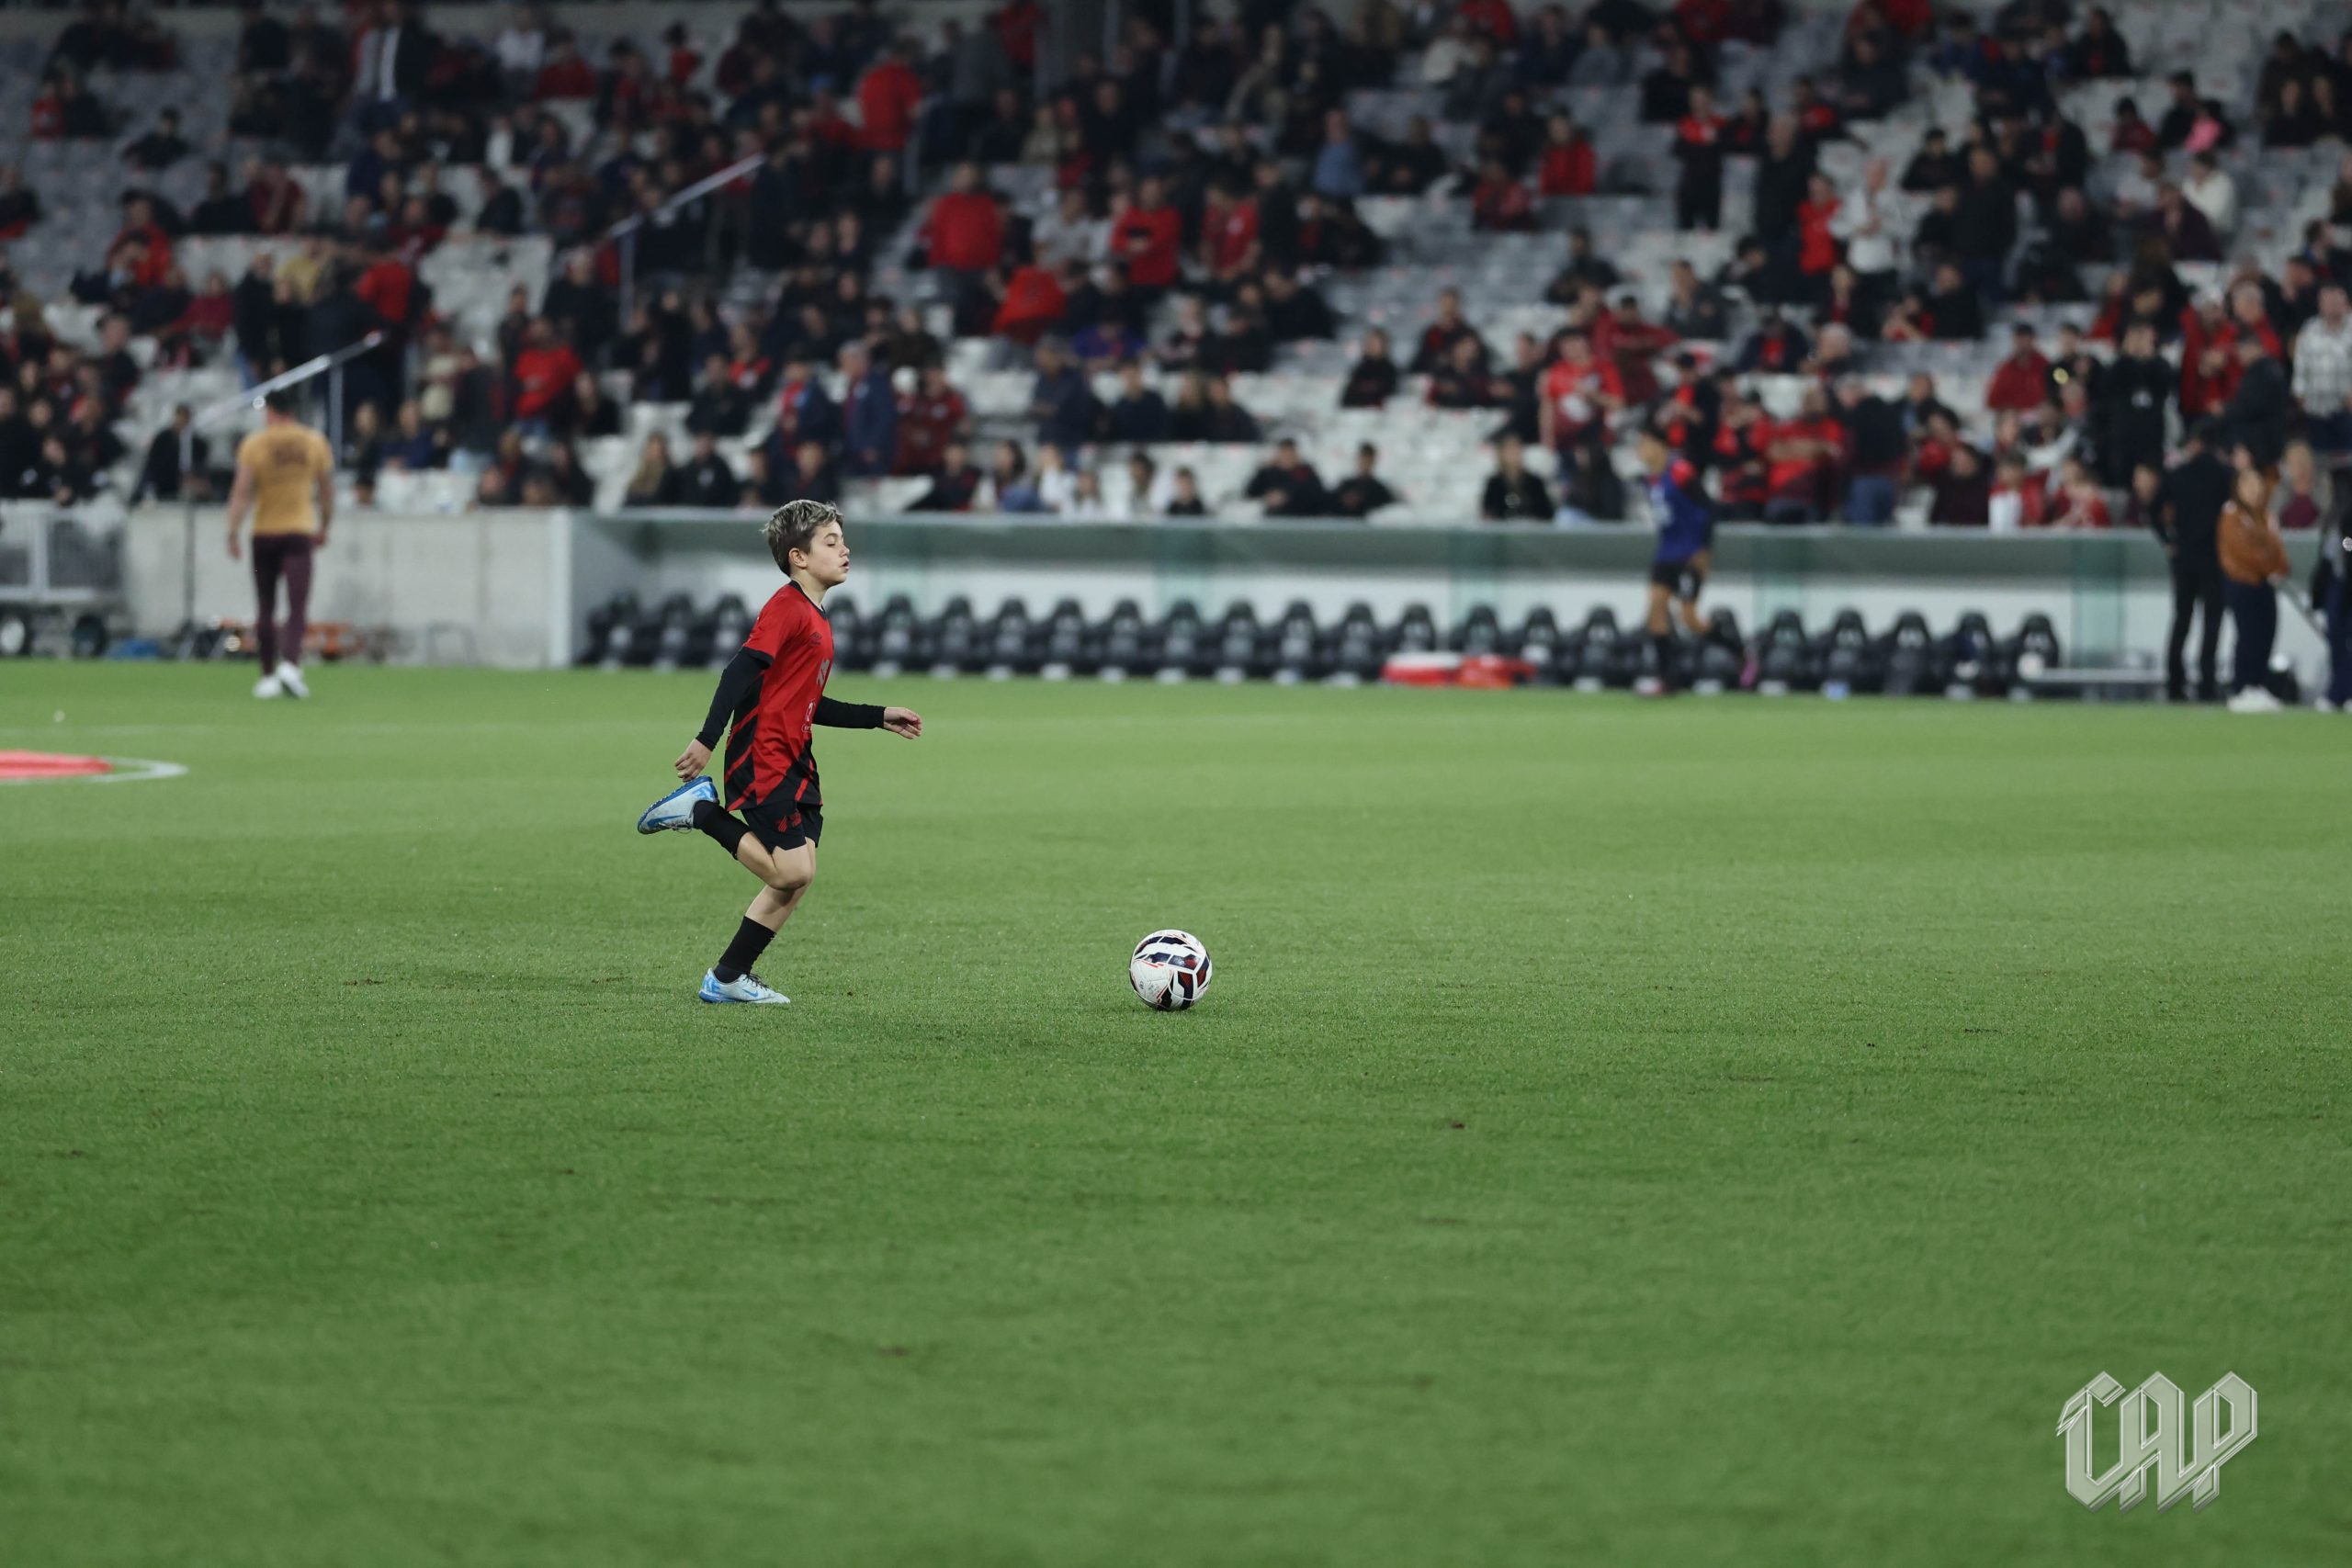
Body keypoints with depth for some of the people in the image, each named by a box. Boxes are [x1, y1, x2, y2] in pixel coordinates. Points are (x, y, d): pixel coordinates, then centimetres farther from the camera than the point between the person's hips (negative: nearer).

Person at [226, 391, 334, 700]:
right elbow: (327, 490, 10)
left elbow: (241, 491, -8)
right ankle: (290, 665, -27)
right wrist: (324, 528, 22)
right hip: (300, 532, 0)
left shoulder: (254, 443, -3)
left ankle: (269, 675, 13)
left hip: (264, 533, 0)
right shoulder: (314, 442, 3)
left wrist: (233, 533, -6)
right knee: (297, 606, -7)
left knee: (266, 608, 10)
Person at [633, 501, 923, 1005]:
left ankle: (728, 978, 11)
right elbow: (741, 670, -20)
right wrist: (707, 740, -27)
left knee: (797, 879, 5)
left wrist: (880, 717, 26)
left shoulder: (815, 619, 19)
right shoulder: (787, 606, -11)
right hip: (761, 759, -10)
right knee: (792, 871, -17)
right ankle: (700, 810, -1)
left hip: (794, 763, 10)